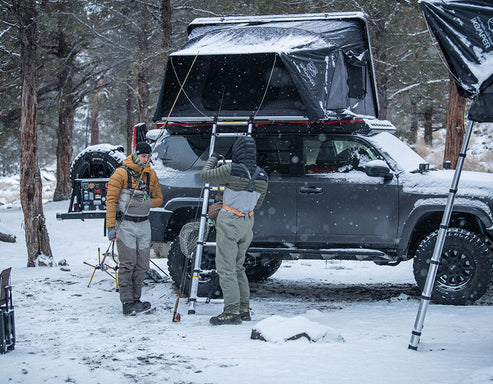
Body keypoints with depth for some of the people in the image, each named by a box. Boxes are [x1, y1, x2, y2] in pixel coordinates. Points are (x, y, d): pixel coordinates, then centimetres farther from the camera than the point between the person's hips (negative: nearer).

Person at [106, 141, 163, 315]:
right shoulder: (121, 173, -7)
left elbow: (158, 198, 18)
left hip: (144, 224, 5)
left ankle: (136, 299, 15)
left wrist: (144, 202, -3)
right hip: (125, 224, -5)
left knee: (142, 265, 5)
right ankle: (127, 303, -3)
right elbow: (111, 200, -9)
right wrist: (111, 227, -15)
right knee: (127, 265, -7)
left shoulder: (151, 174, 10)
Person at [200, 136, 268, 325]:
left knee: (226, 268, -2)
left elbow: (205, 175, -5)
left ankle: (232, 311, -6)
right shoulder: (262, 176, 1)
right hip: (247, 223, 7)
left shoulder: (232, 170, -17)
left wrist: (213, 159, 11)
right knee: (238, 267, 18)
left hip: (229, 222, -7)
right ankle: (244, 309, 19)